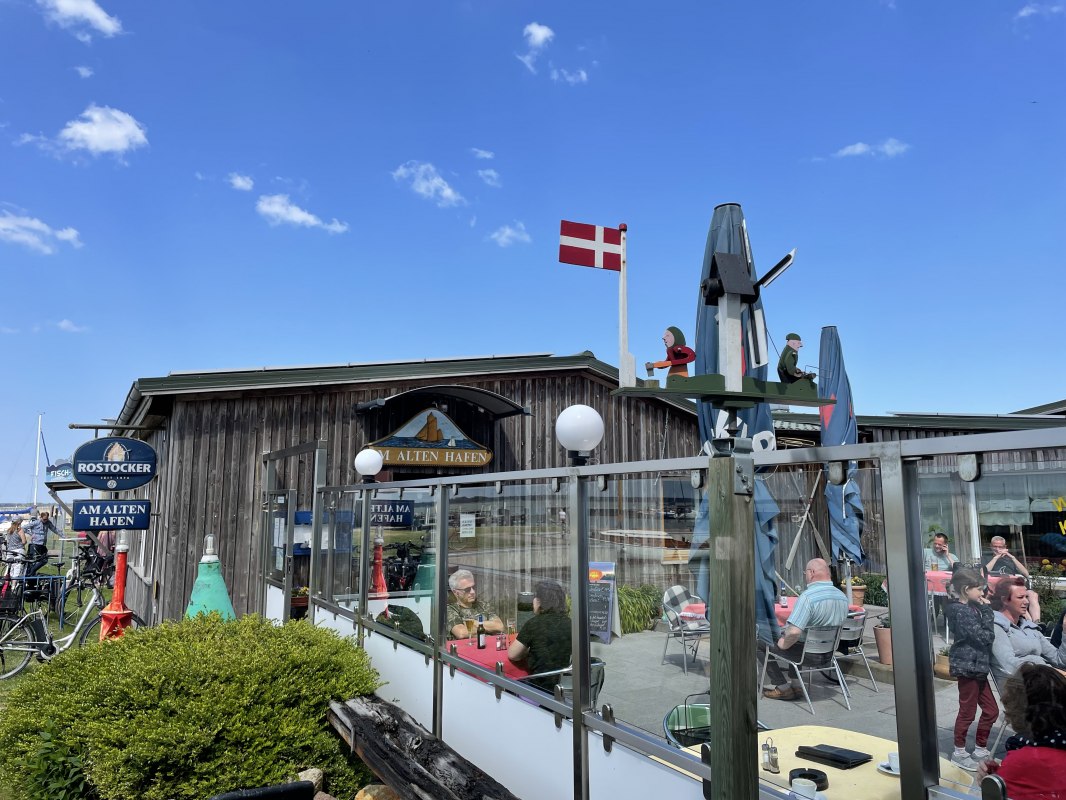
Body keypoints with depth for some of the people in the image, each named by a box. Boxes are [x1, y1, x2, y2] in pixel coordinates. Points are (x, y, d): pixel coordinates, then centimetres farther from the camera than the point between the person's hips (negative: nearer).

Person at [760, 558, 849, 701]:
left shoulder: (807, 596, -27)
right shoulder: (843, 597, -1)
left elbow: (794, 632, -34)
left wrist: (783, 644, -14)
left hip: (805, 652, -8)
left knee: (760, 643, 8)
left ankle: (783, 688, 7)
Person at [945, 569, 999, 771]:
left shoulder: (971, 608, 10)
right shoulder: (961, 612, -20)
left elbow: (987, 635, 14)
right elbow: (985, 637, -21)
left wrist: (984, 609, 3)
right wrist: (986, 610, -16)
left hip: (977, 666, 9)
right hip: (967, 665, -9)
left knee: (991, 709, 15)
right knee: (967, 711, 3)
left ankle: (980, 750, 29)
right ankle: (959, 752, 18)